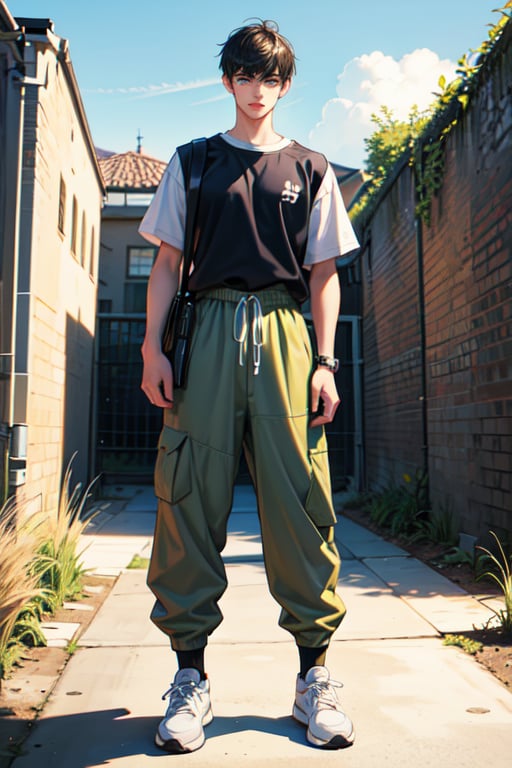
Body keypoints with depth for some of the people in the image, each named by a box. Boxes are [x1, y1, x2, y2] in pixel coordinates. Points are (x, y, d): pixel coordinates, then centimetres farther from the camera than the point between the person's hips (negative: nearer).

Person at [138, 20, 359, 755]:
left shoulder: (310, 169, 19)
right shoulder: (192, 161, 19)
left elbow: (323, 273, 13)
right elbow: (168, 260, 13)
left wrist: (325, 361, 1)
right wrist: (153, 344, -1)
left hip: (284, 334, 0)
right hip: (208, 329, 1)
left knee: (299, 500, -5)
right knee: (191, 496, -4)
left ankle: (314, 675, 8)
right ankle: (191, 675, 8)